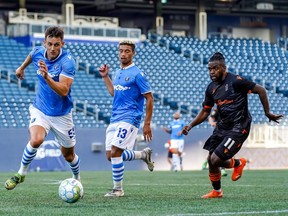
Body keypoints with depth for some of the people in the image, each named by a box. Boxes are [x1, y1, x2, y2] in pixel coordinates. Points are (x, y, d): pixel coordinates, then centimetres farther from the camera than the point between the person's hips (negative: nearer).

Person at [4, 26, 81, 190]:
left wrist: (46, 76, -45)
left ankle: (77, 180, 43)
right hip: (40, 110, 2)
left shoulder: (68, 61, -23)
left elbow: (63, 91, -33)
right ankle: (21, 173, -7)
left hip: (62, 114, -2)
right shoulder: (37, 53, -9)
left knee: (68, 155, 13)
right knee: (36, 140, -29)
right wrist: (22, 67, 36)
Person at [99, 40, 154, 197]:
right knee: (110, 155, 6)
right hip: (114, 119, 8)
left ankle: (118, 189, -1)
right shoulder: (118, 72, 14)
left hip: (129, 119, -8)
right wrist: (105, 77, 17)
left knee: (115, 153, -16)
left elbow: (149, 98, -8)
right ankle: (144, 155, 29)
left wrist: (147, 124, -12)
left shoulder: (137, 74, -9)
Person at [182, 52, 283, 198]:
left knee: (215, 160, -15)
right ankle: (216, 191, 31)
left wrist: (267, 113, -7)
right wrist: (190, 125, 1)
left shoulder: (235, 81, -16)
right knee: (211, 160, 7)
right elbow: (205, 112, 15)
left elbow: (261, 90, -11)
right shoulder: (211, 88, 6)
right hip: (223, 126, 7)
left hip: (238, 128, -7)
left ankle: (237, 163, 18)